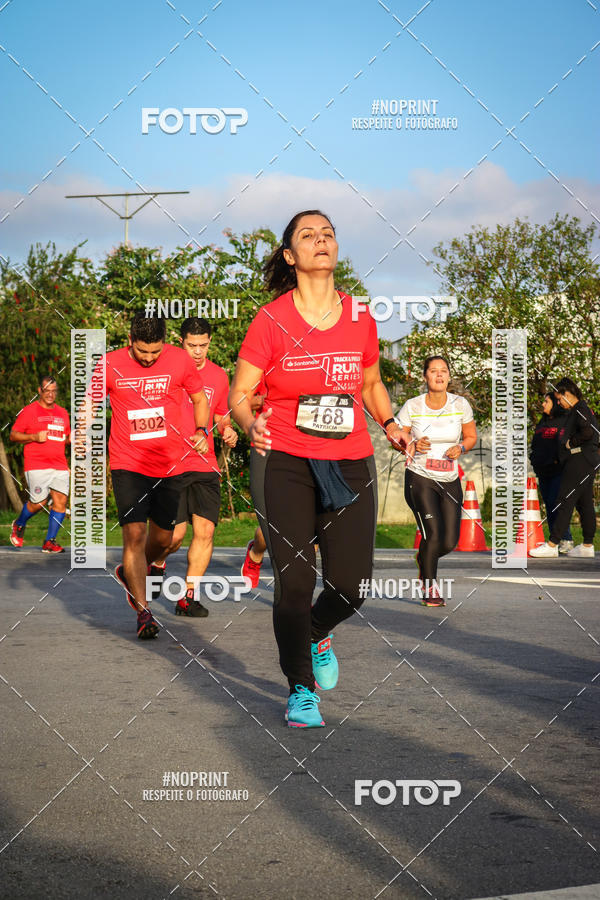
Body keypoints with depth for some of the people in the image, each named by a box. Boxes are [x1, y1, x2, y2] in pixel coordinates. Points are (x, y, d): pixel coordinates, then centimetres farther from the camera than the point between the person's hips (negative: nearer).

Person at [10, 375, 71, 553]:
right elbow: (13, 435, 1)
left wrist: (70, 438, 7)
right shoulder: (29, 411, 2)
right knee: (39, 502, -10)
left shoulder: (62, 413, 18)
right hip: (36, 465, -5)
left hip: (60, 466, 5)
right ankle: (19, 525, 21)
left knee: (61, 500, -8)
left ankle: (49, 542, 0)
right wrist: (34, 437, -13)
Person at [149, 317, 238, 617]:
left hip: (206, 466, 3)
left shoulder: (219, 376, 9)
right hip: (170, 465, -3)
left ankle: (188, 597, 3)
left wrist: (228, 432, 0)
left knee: (205, 531, -7)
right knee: (175, 533, -6)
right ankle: (156, 563, 28)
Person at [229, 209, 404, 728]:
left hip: (350, 466, 3)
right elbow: (239, 394, -1)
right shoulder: (271, 321, -4)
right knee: (294, 583, -5)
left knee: (351, 585, -3)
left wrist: (389, 423, 4)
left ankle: (316, 633, 33)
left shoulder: (361, 319, 6)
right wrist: (251, 424, -23)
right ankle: (301, 688, 15)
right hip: (284, 464, -3)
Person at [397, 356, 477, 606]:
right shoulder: (412, 406, -5)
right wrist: (412, 445, -16)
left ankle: (423, 559, 35)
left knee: (450, 542, -1)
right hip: (420, 477, -3)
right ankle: (429, 589, 4)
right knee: (433, 533, -15)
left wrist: (461, 448, -9)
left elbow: (471, 436, 12)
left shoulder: (461, 405, 1)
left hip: (450, 481, 3)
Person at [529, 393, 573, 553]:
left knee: (555, 503, -14)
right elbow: (534, 445, 26)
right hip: (543, 472, 8)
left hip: (558, 472, -8)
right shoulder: (542, 423, 20)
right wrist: (534, 459, 11)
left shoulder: (564, 421, -4)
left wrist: (557, 460, -16)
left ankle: (566, 541, -9)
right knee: (549, 505, 7)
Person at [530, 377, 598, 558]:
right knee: (584, 503, 11)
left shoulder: (581, 409, -12)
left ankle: (552, 545, -11)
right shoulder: (574, 411, 19)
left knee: (564, 502, -10)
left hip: (580, 460, -10)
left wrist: (570, 443, -13)